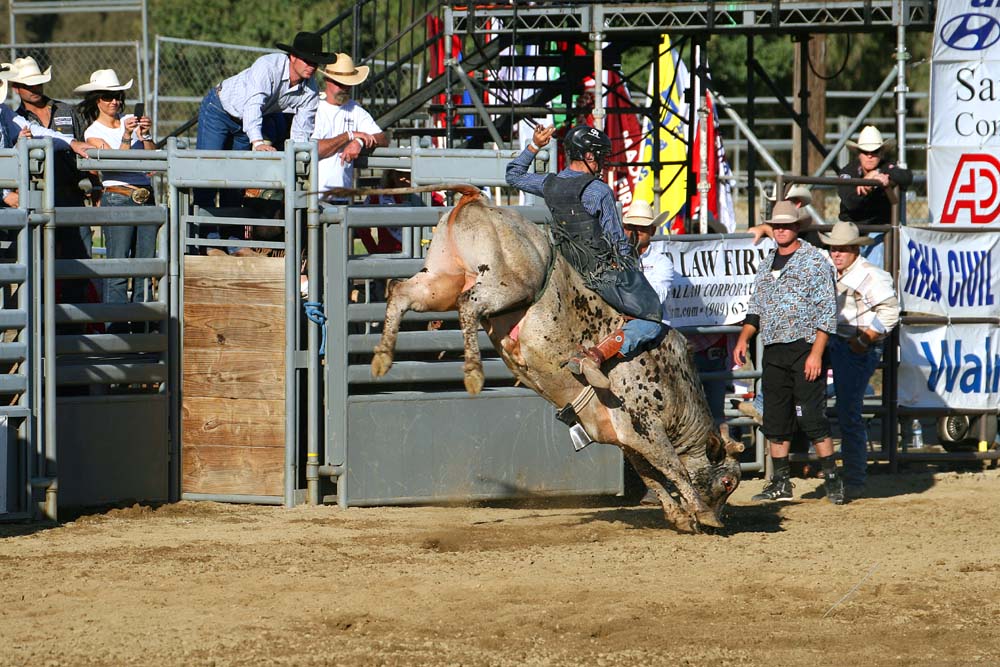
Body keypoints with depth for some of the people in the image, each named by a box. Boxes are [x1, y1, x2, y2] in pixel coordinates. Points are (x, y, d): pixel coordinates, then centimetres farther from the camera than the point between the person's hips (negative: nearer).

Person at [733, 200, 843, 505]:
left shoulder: (814, 261, -4)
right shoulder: (766, 264, 17)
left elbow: (827, 311, -8)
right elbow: (756, 308, 23)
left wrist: (816, 353, -16)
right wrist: (743, 339, 5)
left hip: (804, 349, -7)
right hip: (772, 352, 7)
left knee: (812, 416, -11)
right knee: (775, 419, 6)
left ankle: (832, 479, -5)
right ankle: (780, 482, 12)